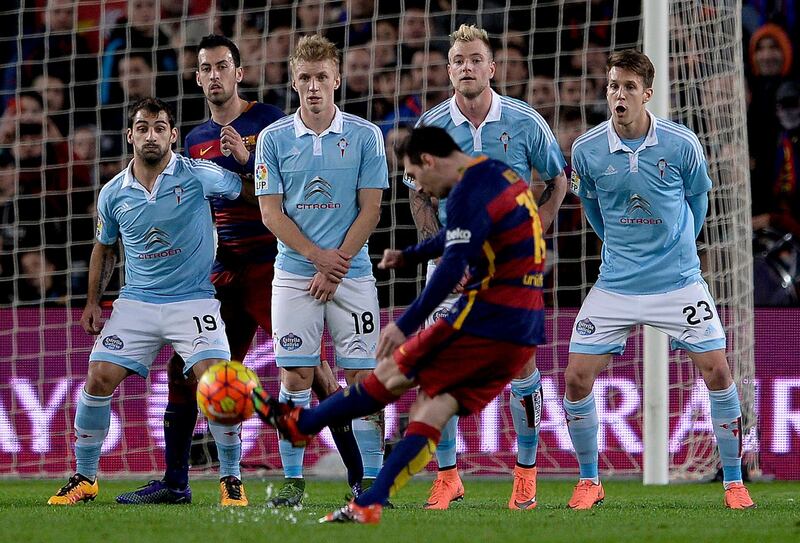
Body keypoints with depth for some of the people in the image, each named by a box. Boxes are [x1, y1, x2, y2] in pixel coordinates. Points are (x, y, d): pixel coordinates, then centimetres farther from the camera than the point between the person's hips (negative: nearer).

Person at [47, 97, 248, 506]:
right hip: (135, 303, 3)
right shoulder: (113, 194, 4)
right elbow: (104, 247, 19)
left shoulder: (198, 176, -7)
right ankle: (84, 478, 8)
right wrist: (92, 300, 13)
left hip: (193, 301, -3)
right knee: (98, 380, -7)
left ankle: (231, 479, -3)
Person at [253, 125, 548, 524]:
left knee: (391, 375, 6)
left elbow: (453, 266, -23)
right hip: (525, 335, 8)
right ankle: (368, 506, -4)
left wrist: (406, 325, -23)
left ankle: (298, 424, 18)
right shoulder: (504, 176, 18)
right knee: (432, 412, 3)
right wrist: (409, 255, 45)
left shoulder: (469, 191, -13)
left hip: (485, 320, -8)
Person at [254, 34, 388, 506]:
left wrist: (336, 267, -8)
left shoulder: (365, 136, 2)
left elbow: (370, 209, 0)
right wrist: (318, 255, -10)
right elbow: (271, 211, 1)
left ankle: (370, 480, 0)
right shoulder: (273, 139, 4)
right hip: (294, 273, 1)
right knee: (296, 378, -1)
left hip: (353, 273, -1)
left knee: (362, 376, -4)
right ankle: (293, 480, 6)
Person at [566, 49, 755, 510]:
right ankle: (589, 481, 12)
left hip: (679, 281, -1)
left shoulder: (681, 144, -11)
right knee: (577, 379, -6)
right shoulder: (586, 151, -7)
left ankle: (734, 482, 6)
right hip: (615, 284, 1)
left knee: (717, 372, -8)